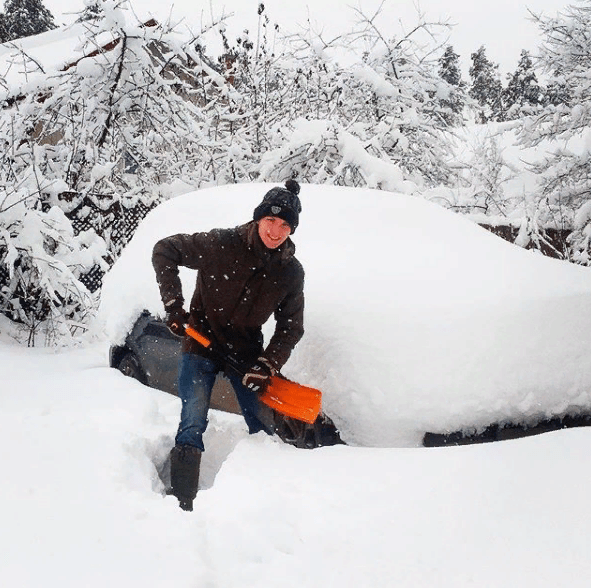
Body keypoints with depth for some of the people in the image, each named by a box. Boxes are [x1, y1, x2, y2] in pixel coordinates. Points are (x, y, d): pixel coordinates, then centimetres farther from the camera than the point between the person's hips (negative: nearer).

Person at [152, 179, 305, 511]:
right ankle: (182, 505, -1)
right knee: (192, 427, -8)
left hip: (247, 353, 3)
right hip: (201, 345, -3)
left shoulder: (291, 272, -7)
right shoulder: (222, 244, -18)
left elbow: (291, 328, -1)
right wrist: (174, 306, -16)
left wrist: (266, 366, -14)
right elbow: (165, 251, -11)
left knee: (264, 430, 6)